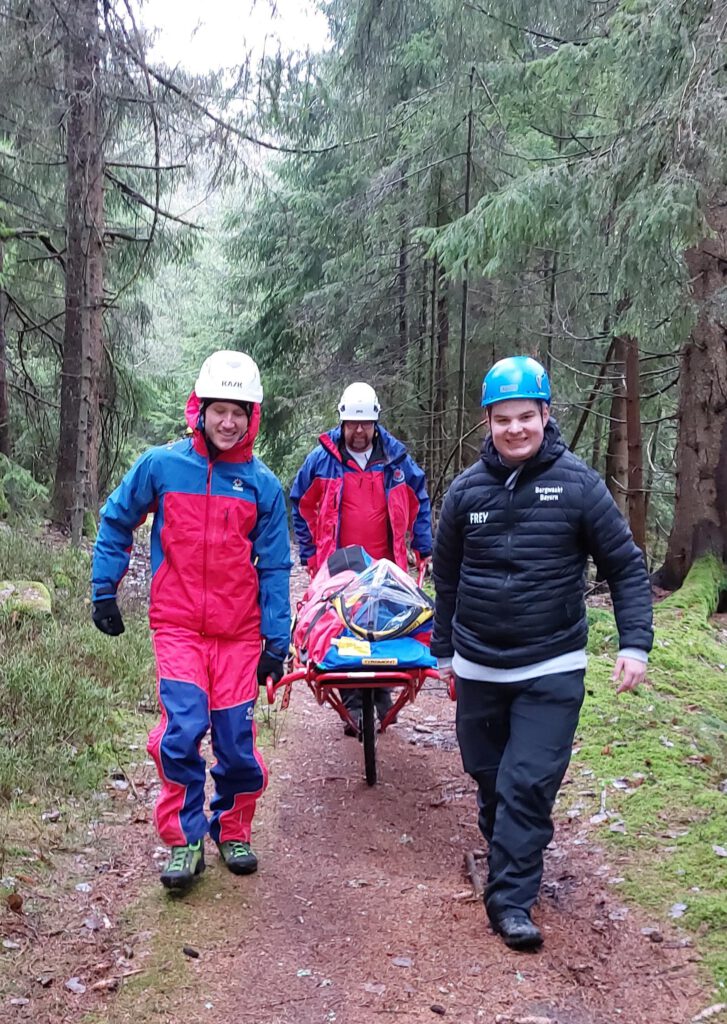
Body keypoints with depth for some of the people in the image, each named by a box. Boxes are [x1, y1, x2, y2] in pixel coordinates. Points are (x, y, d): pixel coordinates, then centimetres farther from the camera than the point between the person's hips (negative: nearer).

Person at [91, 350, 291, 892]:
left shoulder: (262, 483, -1)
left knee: (236, 740, 5)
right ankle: (184, 840, 10)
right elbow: (115, 523, 11)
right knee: (183, 731, -12)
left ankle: (232, 829, 30)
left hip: (240, 631, 1)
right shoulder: (161, 465, -3)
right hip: (178, 625, -1)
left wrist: (276, 639, 1)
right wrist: (104, 591, 10)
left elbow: (274, 566, 3)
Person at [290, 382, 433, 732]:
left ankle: (381, 697, 26)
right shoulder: (322, 459, -2)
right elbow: (301, 505, 8)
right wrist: (309, 554, 4)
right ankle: (353, 706, 10)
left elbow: (419, 501, 13)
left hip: (385, 567, 1)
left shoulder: (395, 457, 2)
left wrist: (423, 548, 8)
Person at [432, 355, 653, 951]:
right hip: (478, 667, 3)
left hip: (552, 670, -3)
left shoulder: (578, 484, -8)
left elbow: (626, 567, -2)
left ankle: (511, 899, 5)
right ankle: (507, 853, 40)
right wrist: (443, 648, 16)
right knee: (488, 775, 16)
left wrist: (635, 643, -12)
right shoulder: (467, 489, -1)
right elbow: (446, 575, 11)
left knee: (529, 784, -8)